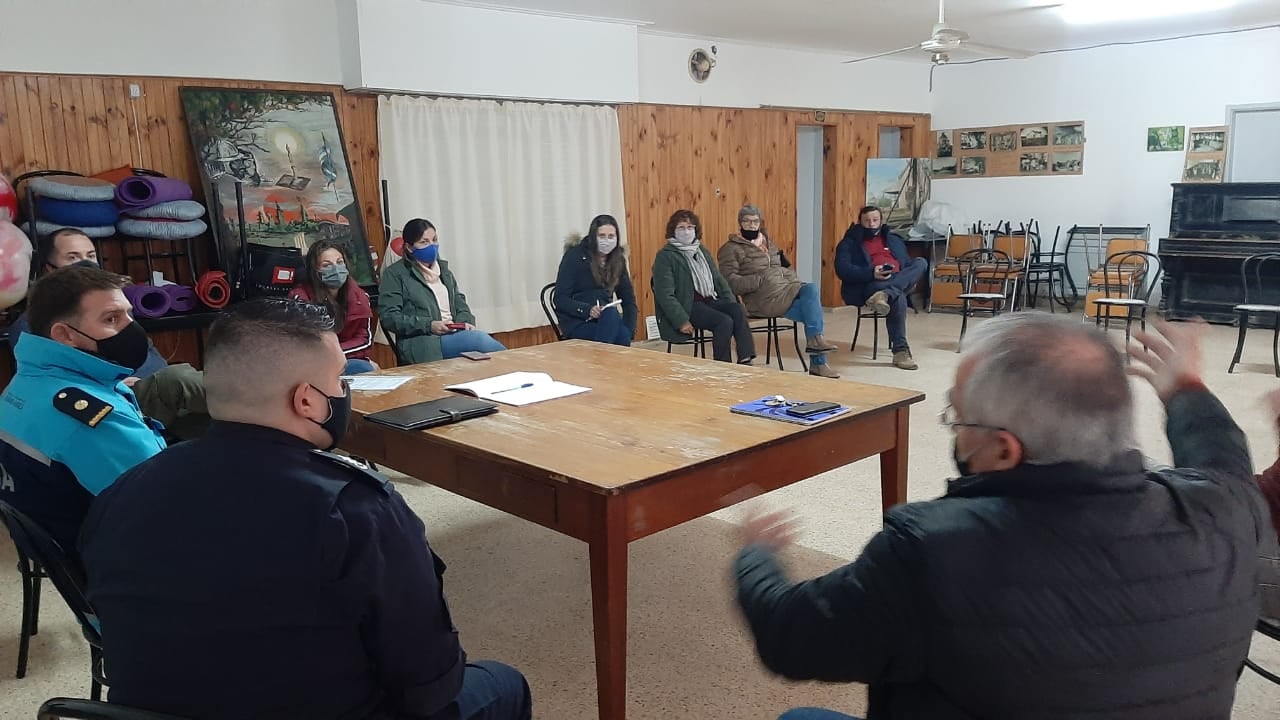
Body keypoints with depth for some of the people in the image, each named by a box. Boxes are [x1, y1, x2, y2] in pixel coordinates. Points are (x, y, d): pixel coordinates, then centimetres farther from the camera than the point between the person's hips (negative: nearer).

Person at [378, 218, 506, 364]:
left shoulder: (442, 269, 24)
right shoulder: (394, 274, 4)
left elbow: (459, 304, 25)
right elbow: (389, 316, -4)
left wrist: (466, 322, 0)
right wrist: (429, 325, -15)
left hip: (454, 337, 6)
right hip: (422, 344, -5)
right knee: (480, 339, -32)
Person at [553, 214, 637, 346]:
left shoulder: (618, 259, 8)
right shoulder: (575, 256, -6)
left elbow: (628, 299, 10)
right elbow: (560, 299, -9)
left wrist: (629, 331, -7)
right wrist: (588, 310, -26)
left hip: (606, 318, 4)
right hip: (577, 322, -4)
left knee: (624, 336, -32)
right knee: (612, 315, -34)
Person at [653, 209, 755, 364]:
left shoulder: (702, 251, 19)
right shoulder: (665, 256, -4)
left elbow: (719, 279, 20)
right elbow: (665, 295, -12)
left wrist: (732, 302, 4)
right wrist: (681, 321, -20)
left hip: (710, 300, 7)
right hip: (687, 305, -6)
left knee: (737, 310, -23)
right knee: (725, 321, -28)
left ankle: (745, 360, -31)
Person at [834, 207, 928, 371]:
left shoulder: (894, 240, 28)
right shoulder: (849, 243, 12)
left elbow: (907, 264, 22)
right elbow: (842, 269, -5)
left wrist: (909, 281, -5)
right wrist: (871, 273, -22)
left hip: (898, 282, 5)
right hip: (867, 285, -5)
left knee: (921, 263, -24)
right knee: (897, 298, -37)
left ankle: (884, 295, -43)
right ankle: (900, 351, -37)